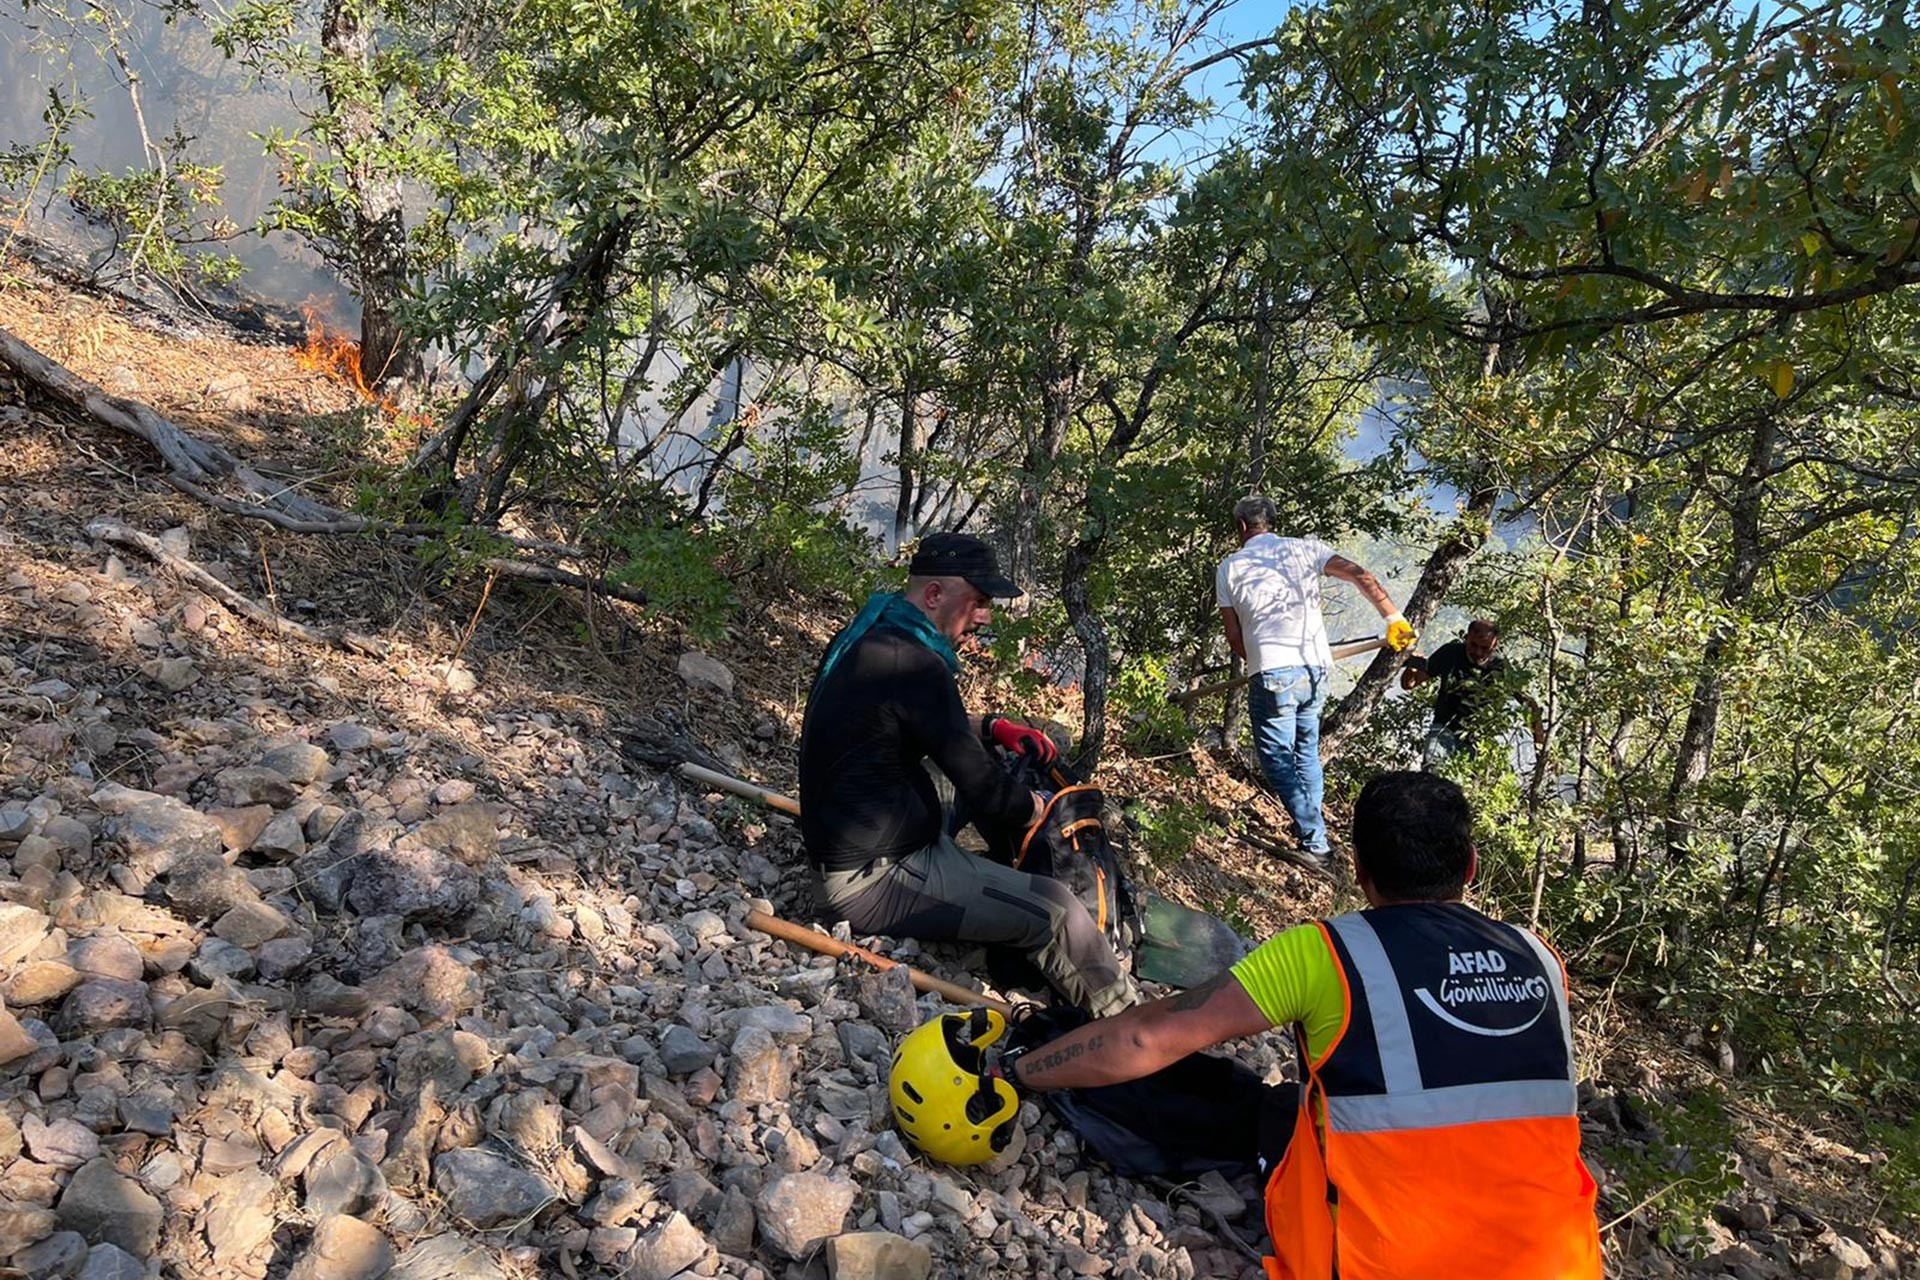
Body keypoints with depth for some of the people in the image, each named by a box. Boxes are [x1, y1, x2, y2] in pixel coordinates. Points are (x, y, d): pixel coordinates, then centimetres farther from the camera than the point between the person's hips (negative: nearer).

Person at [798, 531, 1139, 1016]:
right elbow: (985, 794, -20)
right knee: (1054, 910, -13)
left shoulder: (866, 636, 6)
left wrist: (993, 727, 8)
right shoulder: (914, 664, -24)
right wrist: (1039, 807, 0)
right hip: (875, 880, -11)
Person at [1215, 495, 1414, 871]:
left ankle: (1316, 846, -7)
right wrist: (1393, 619, 2)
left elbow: (1234, 636, 11)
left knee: (1279, 760, 3)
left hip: (1272, 674, -4)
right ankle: (1311, 833, 30)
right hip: (1316, 670, 4)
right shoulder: (1304, 548, 11)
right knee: (1307, 753, 21)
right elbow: (1361, 576, -1)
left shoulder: (1229, 567, 9)